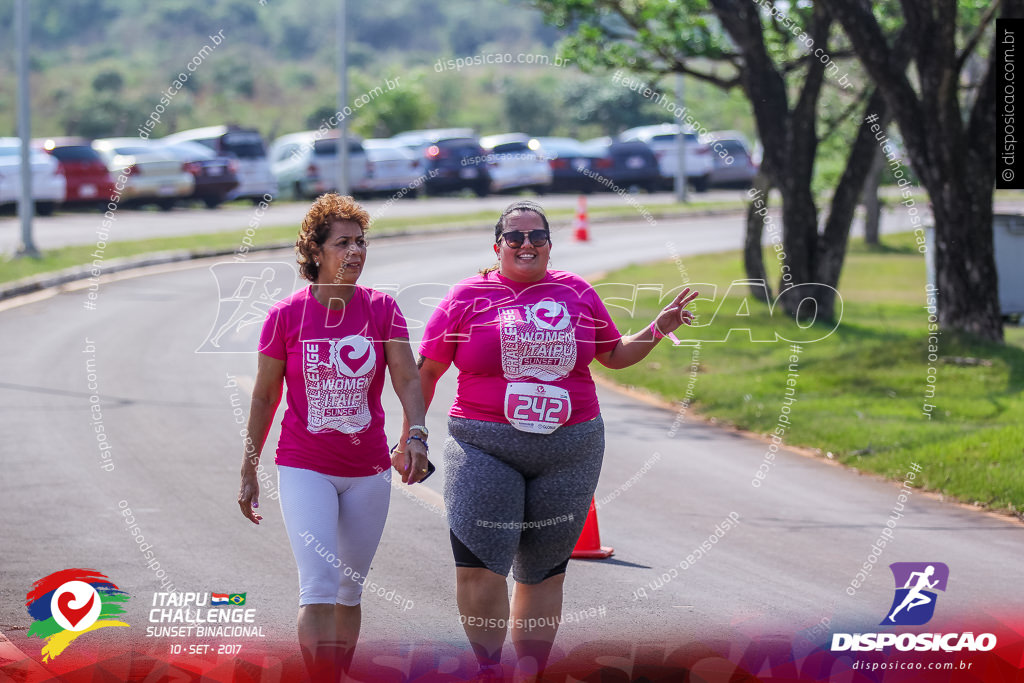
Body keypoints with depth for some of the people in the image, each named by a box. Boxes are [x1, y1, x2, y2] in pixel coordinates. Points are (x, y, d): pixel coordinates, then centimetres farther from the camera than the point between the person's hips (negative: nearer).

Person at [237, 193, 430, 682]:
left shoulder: (382, 309, 0)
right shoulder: (286, 315, -4)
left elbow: (408, 379, -9)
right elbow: (264, 396, 4)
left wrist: (417, 435, -28)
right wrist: (249, 471, 7)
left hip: (368, 471, 3)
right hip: (304, 470, -3)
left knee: (349, 592, 13)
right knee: (319, 590, -16)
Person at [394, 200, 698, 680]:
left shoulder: (577, 293, 10)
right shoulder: (468, 297, 3)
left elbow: (615, 354, 21)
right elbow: (426, 371, 7)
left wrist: (658, 330, 5)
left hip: (568, 450, 2)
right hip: (485, 449, -2)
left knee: (543, 571, 6)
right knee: (479, 565, -14)